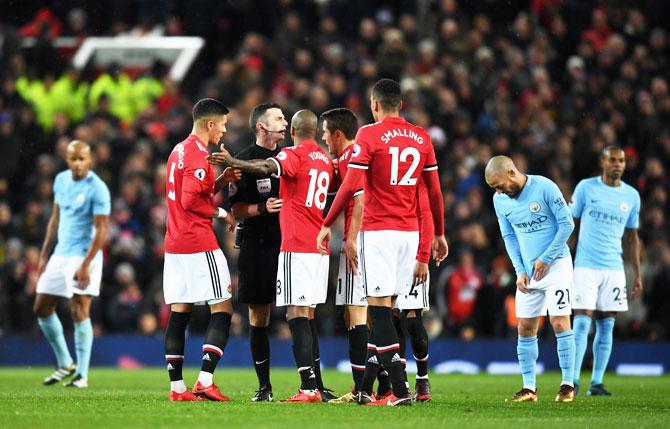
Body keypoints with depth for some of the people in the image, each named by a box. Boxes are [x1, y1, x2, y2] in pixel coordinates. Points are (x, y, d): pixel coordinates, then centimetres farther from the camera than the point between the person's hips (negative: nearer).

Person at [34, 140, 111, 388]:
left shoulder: (97, 189, -13)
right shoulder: (61, 180, 10)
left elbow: (102, 230, -15)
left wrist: (85, 265, -21)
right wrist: (44, 255, 15)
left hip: (84, 256, -8)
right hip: (60, 254, 8)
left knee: (80, 312, -12)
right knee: (42, 309, 8)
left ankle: (82, 375, -6)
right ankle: (65, 364, 22)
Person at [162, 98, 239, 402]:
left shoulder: (179, 151, 17)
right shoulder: (198, 154, -13)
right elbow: (190, 201, -19)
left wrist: (221, 181, 10)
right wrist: (222, 214, -7)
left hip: (174, 245, 9)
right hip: (199, 245, -9)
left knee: (178, 313, 7)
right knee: (222, 309, -5)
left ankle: (177, 387, 7)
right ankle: (205, 382, -13)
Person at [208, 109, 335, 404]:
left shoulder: (294, 155, -7)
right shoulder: (325, 160, 17)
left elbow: (267, 168, -27)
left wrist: (233, 163, -36)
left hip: (296, 247, -8)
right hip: (319, 247, 8)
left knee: (297, 314, -12)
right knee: (307, 314, 15)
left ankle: (309, 387, -20)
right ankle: (316, 385, 15)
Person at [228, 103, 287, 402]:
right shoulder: (244, 161, 0)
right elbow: (236, 208, -4)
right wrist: (262, 209, -18)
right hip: (257, 245, -3)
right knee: (258, 316, 2)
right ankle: (264, 386, 9)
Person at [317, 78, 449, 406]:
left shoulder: (369, 135, -7)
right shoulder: (421, 138, 9)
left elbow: (351, 186, -11)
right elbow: (434, 191, 11)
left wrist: (327, 224, -2)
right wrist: (439, 234, 21)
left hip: (378, 230, -6)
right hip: (410, 231, 6)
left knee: (379, 307, -5)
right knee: (384, 308, 10)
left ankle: (400, 389, -14)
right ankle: (365, 388, 14)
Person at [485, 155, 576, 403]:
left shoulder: (544, 188, -16)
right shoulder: (500, 200, 1)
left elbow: (567, 224, -11)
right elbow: (509, 237, 11)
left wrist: (546, 259, -12)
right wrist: (520, 271, 1)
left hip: (556, 264, -5)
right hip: (529, 269, 5)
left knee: (560, 322, -10)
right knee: (525, 327, 2)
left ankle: (568, 384, -5)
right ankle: (529, 387, 8)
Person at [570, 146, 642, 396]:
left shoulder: (631, 195, 9)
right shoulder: (586, 187, 1)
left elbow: (632, 237, 15)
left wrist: (638, 274, 11)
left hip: (614, 268, 3)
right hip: (586, 266, -3)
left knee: (606, 326, 2)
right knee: (582, 322, -9)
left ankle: (597, 383, 6)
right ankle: (573, 380, -7)